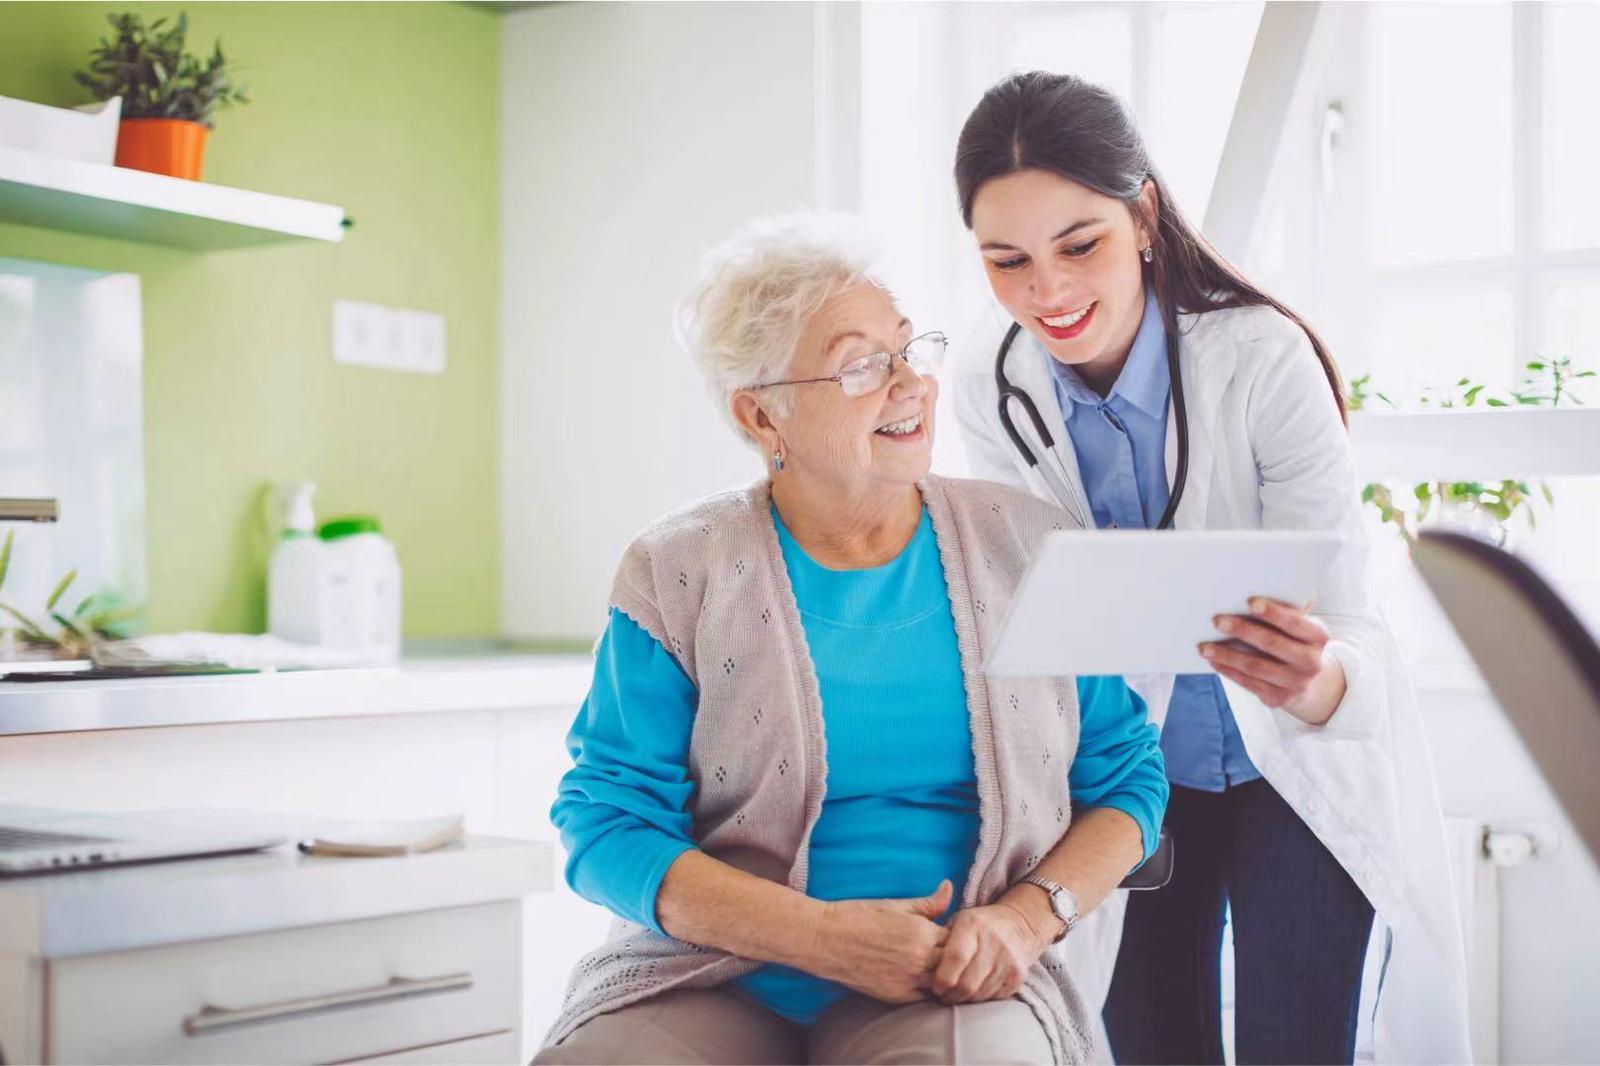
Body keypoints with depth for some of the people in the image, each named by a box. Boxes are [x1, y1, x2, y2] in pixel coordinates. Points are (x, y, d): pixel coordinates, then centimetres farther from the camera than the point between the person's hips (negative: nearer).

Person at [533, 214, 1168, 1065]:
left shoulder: (1032, 550, 6)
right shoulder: (678, 576, 0)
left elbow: (1126, 779, 9)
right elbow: (608, 824, -4)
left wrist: (1025, 919, -10)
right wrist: (817, 936, -16)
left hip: (954, 990, 0)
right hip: (713, 982, 1)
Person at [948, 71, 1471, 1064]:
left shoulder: (1263, 358, -26)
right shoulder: (990, 386, -14)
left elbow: (1341, 617, -30)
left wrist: (1319, 678, -50)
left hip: (1299, 768, -3)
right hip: (1136, 773, 3)